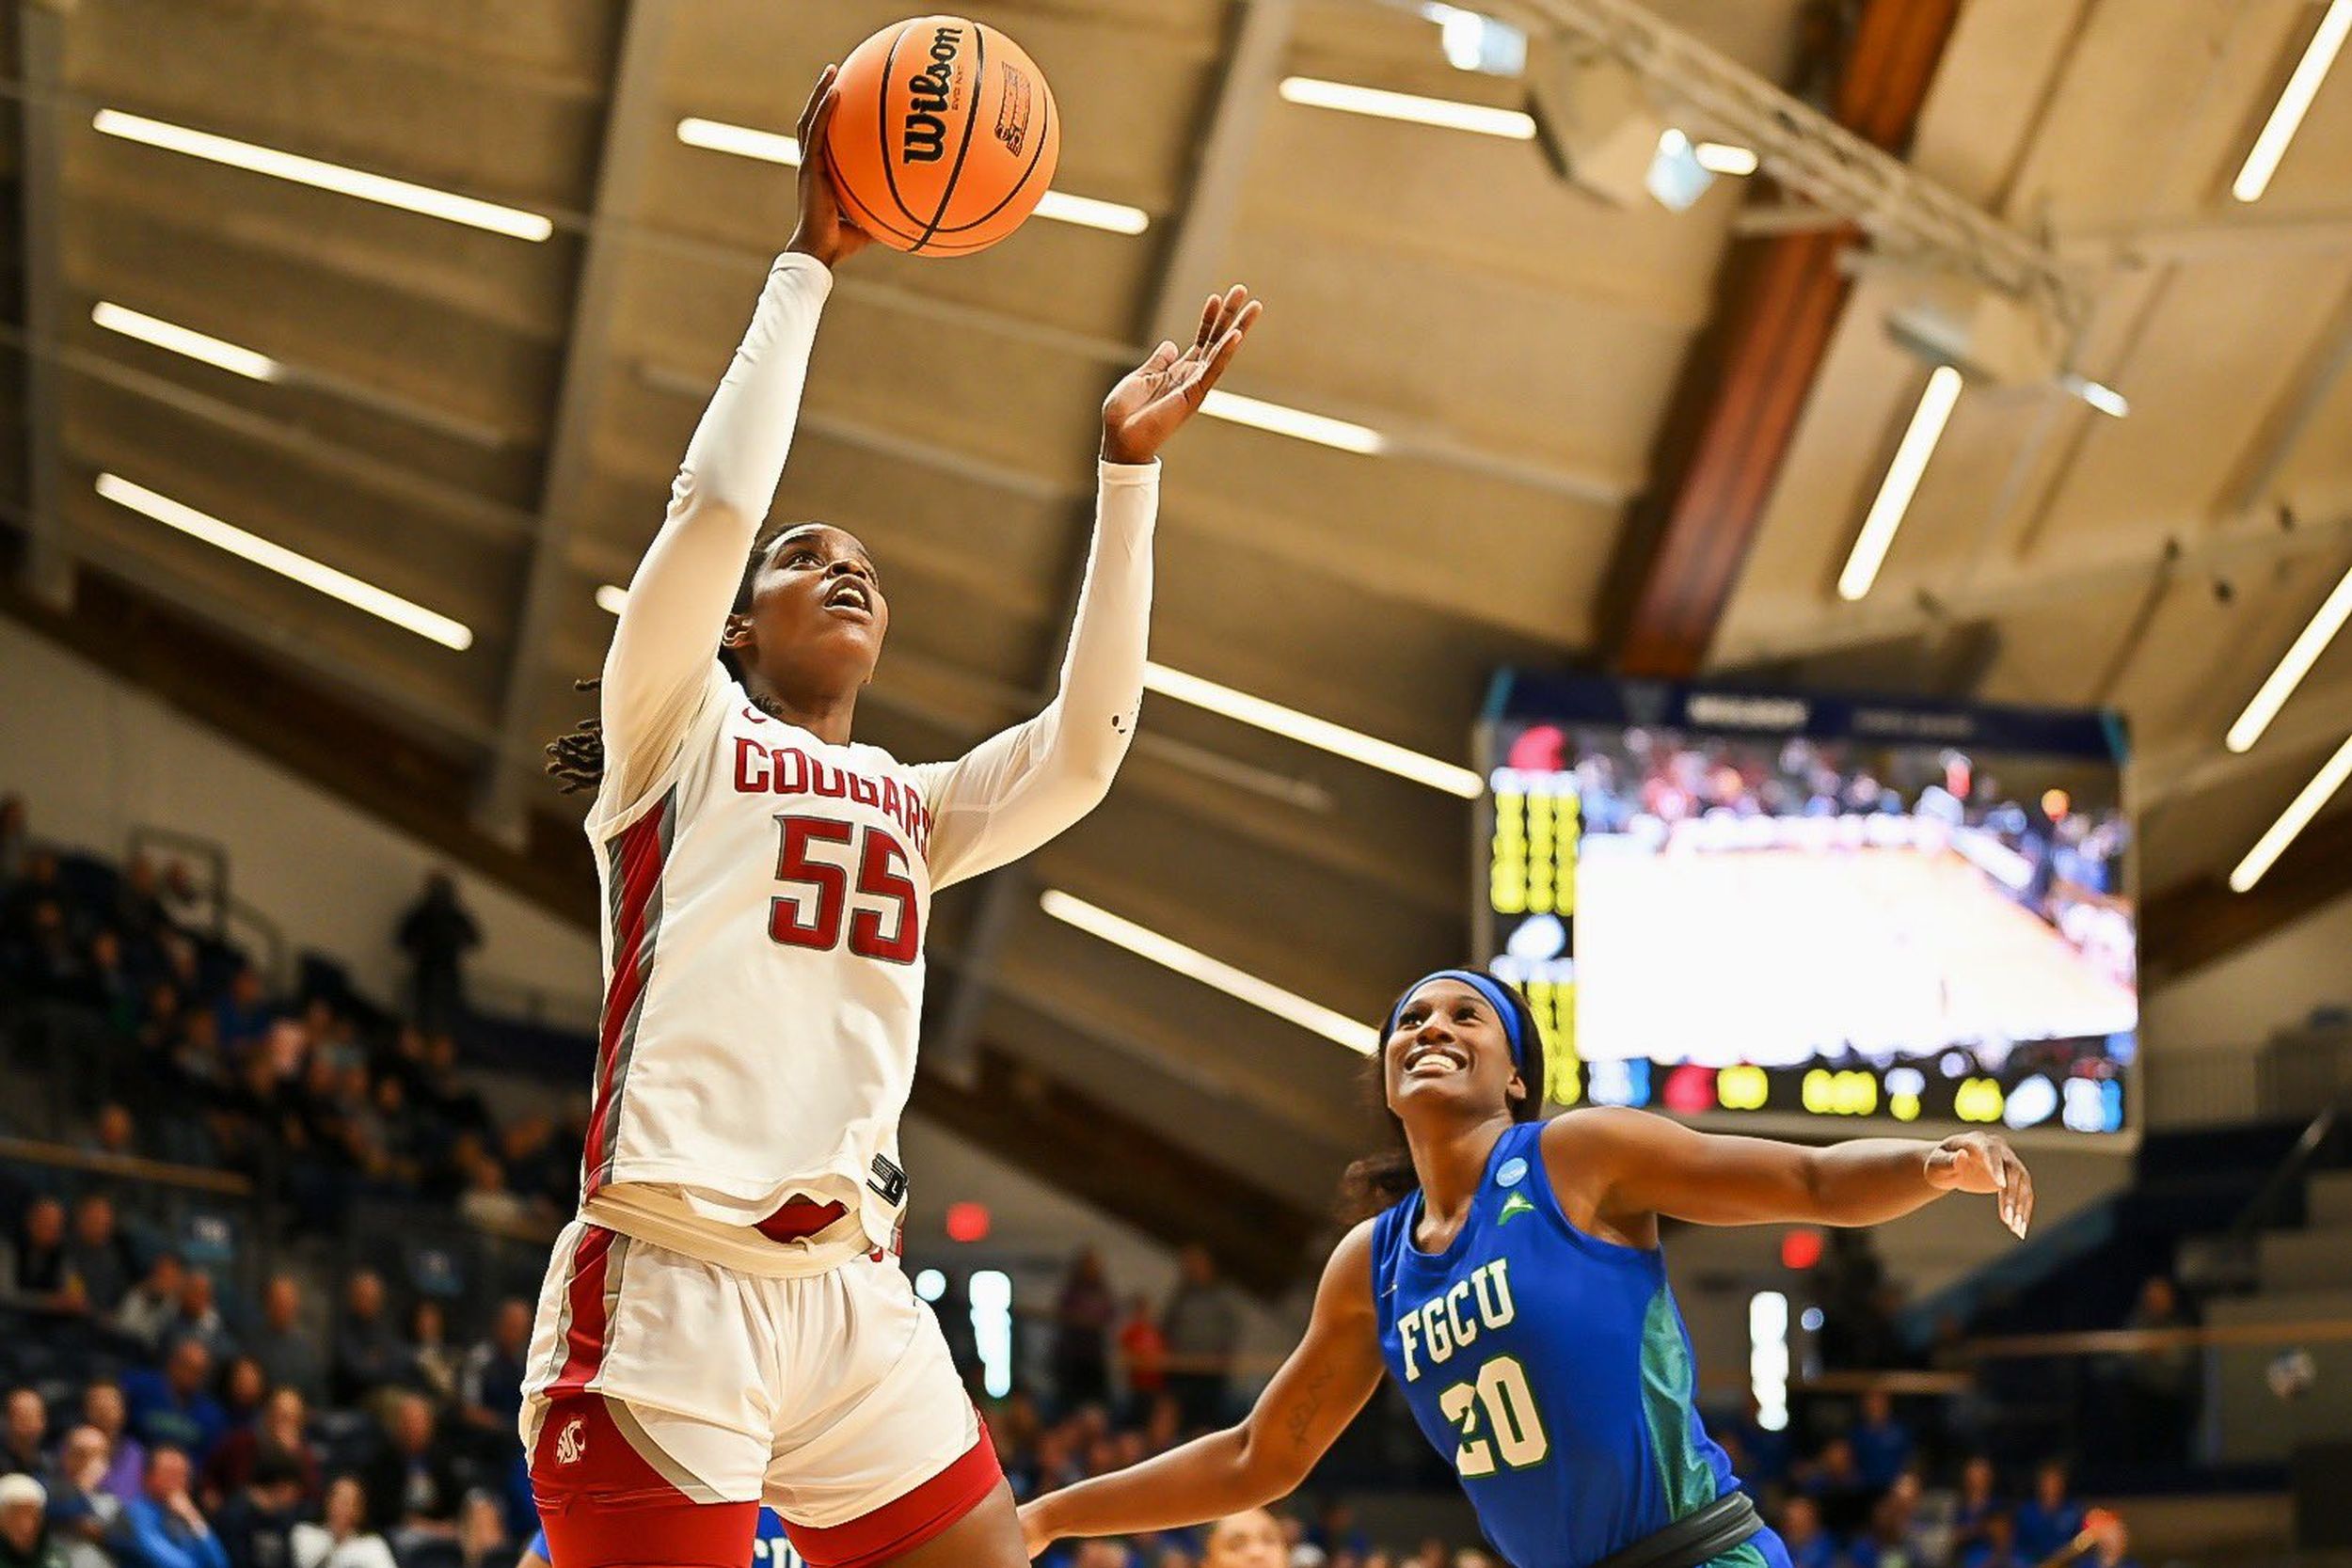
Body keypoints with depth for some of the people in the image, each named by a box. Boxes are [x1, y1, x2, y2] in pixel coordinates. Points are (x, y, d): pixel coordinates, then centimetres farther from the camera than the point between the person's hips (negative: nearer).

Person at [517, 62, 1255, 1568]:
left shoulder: (915, 807, 22)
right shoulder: (679, 738, 8)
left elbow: (1082, 748, 7)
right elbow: (718, 497, -5)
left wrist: (1130, 468, 7)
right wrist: (810, 260, 1)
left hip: (855, 1303, 6)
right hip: (669, 1289, -6)